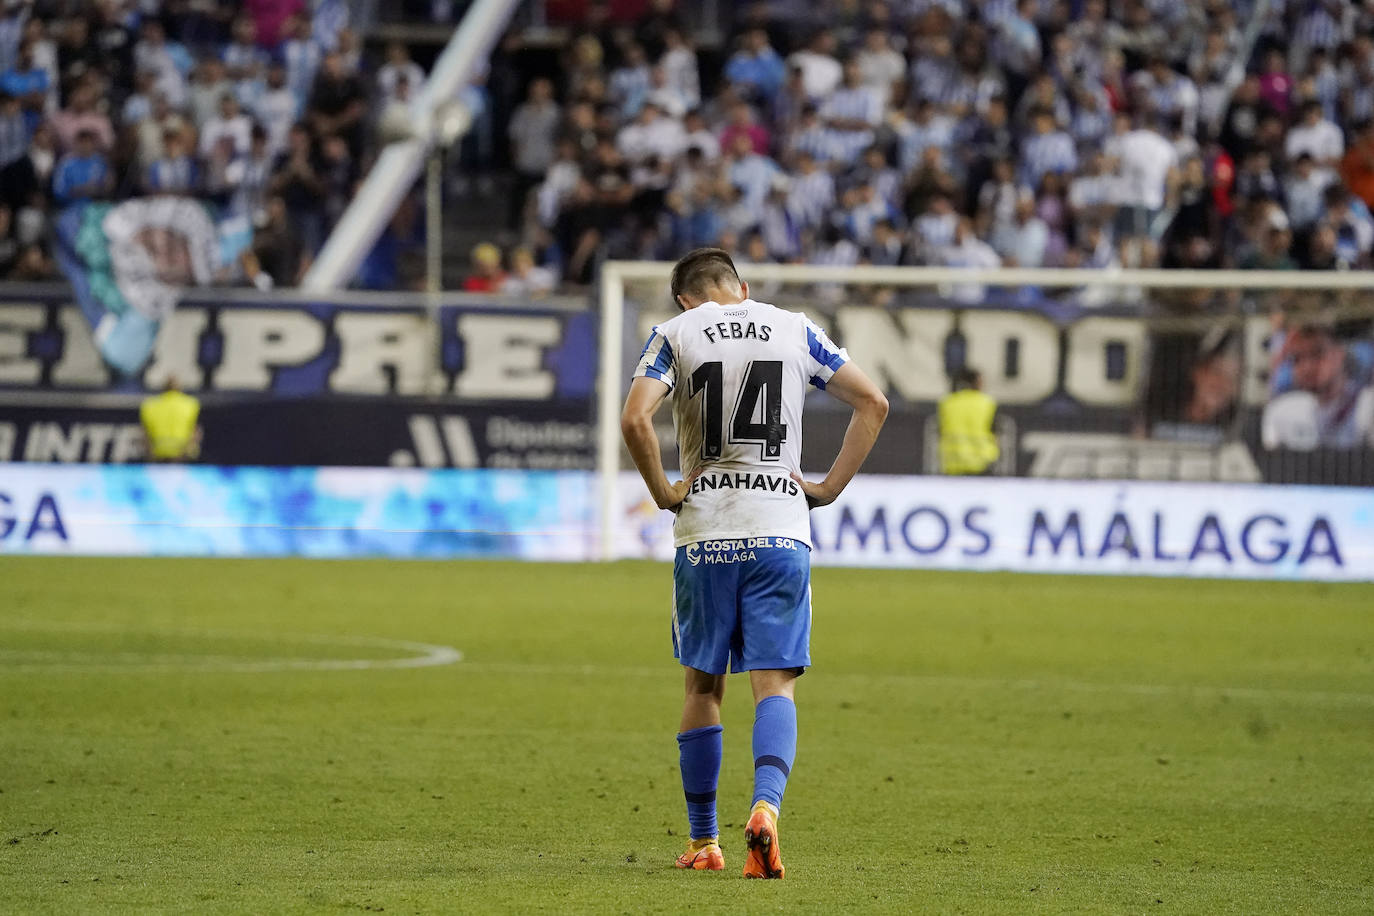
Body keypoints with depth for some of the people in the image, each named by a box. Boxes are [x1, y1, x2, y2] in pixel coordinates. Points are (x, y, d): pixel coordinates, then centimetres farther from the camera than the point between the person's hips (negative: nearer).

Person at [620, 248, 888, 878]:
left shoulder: (675, 334, 3)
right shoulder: (794, 329, 9)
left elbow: (634, 420, -13)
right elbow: (873, 404, 8)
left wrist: (663, 493, -1)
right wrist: (830, 488, 9)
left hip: (704, 534, 0)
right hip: (782, 530, 0)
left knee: (703, 686, 12)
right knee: (775, 685, -2)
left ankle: (703, 843, 17)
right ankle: (766, 807, -28)